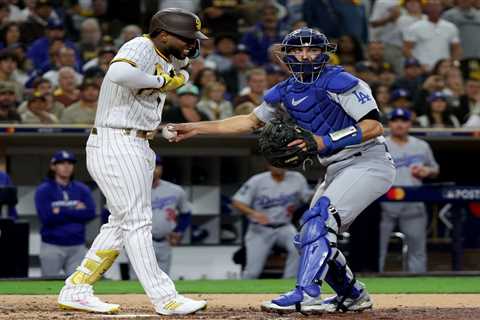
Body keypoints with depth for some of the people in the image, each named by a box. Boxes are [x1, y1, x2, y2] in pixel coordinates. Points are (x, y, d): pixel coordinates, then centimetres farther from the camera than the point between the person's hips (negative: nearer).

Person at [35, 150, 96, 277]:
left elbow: (90, 213, -5)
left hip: (77, 248, 2)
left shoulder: (82, 189, 9)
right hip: (52, 247, -2)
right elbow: (46, 218, -14)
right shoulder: (43, 190, 0)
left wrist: (61, 212, -9)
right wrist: (75, 211, -7)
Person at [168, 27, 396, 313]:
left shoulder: (339, 82, -14)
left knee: (319, 218, -25)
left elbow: (374, 126, -19)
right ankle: (354, 296, 26)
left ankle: (307, 295, -32)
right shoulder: (286, 92, 9)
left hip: (370, 162, -9)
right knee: (312, 239, 9)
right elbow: (252, 121, 21)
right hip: (338, 170, 9)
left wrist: (324, 141, -26)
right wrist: (197, 128, 17)